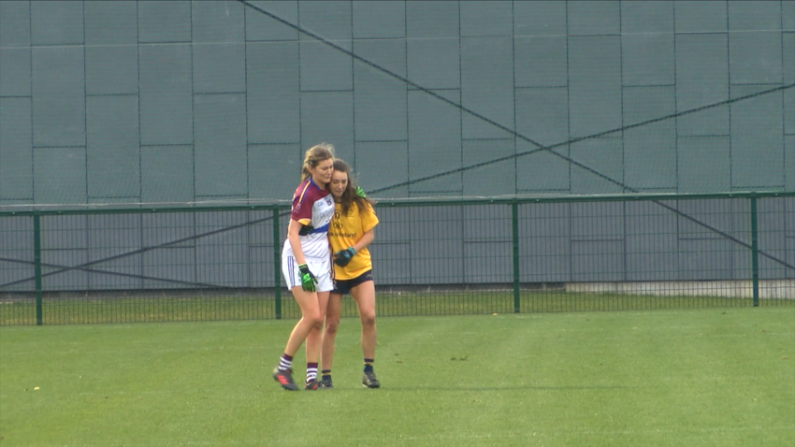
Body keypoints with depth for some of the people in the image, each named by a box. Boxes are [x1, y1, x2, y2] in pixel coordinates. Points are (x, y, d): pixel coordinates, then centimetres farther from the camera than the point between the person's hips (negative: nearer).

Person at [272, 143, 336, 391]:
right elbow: (293, 233, -20)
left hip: (322, 259, 7)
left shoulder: (327, 188, 3)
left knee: (318, 320, 3)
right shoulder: (305, 194, -19)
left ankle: (312, 375, 4)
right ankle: (283, 368, -4)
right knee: (312, 315, -15)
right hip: (299, 258, -7)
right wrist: (303, 268, -25)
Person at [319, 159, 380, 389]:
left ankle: (369, 370, -1)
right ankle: (325, 376, 11)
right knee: (331, 324, 1)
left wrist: (352, 251, -15)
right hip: (332, 272, -1)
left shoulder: (359, 203, -3)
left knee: (368, 316, -14)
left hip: (360, 268, 1)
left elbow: (370, 234, 1)